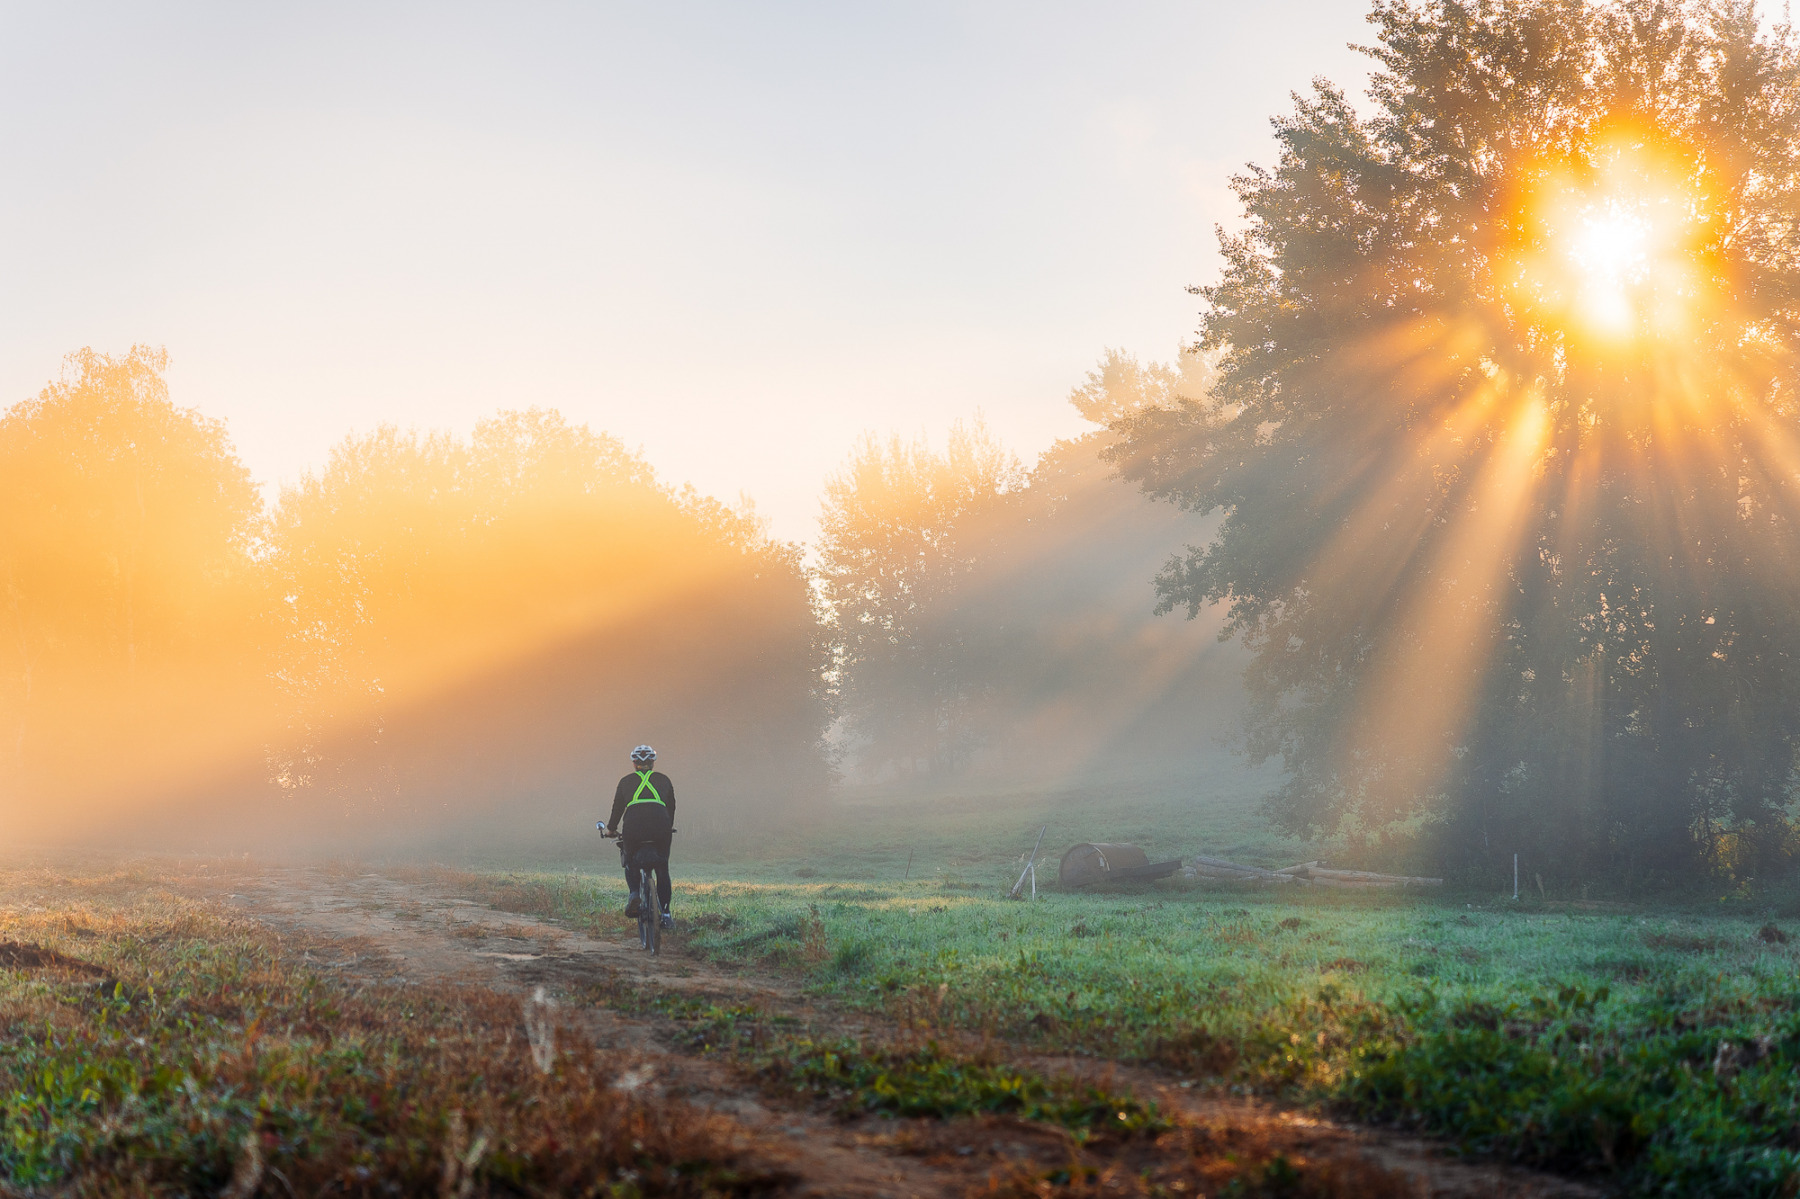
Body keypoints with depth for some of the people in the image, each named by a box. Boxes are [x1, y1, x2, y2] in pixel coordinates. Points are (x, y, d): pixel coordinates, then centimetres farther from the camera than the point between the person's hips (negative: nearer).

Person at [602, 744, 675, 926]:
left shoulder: (626, 781, 19)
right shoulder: (663, 779, 21)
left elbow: (617, 808, 23)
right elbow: (671, 807, 27)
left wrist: (611, 829, 40)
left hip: (633, 826, -1)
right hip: (660, 826, 1)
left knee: (630, 863, 22)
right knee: (662, 870, 14)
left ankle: (634, 893, -5)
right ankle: (665, 914, 9)